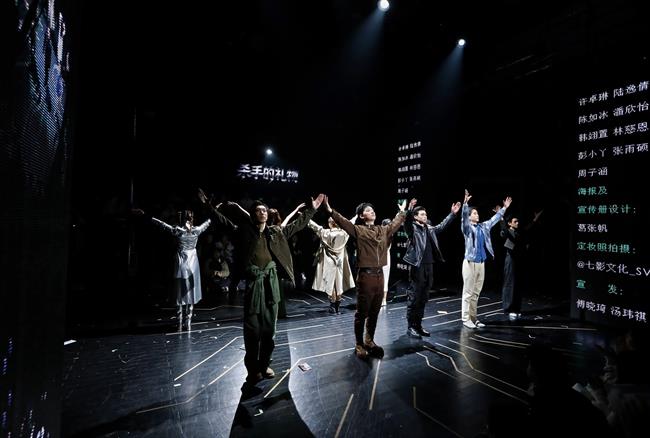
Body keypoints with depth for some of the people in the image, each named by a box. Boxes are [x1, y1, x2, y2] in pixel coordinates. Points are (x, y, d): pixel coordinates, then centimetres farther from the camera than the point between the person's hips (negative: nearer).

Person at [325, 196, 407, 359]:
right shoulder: (358, 230, -5)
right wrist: (330, 210, -31)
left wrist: (402, 211, 42)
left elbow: (396, 223, 30)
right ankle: (359, 345, 20)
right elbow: (343, 222, -19)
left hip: (380, 274, 6)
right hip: (366, 275, -6)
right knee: (362, 313, 5)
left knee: (374, 312, 16)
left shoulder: (383, 230, 13)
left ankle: (369, 341, 32)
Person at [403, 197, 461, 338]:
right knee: (414, 298, -1)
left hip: (429, 266, 7)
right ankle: (411, 327, 8)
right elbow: (406, 222, -26)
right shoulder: (412, 228, -5)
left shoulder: (429, 229, 17)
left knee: (423, 299, 13)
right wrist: (409, 210, -43)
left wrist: (452, 214, 27)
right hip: (417, 267, -7)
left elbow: (442, 226, 29)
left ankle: (418, 325, 23)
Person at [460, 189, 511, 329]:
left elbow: (495, 218, 22)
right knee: (468, 292, -2)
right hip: (470, 263, -7)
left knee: (476, 292, 13)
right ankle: (466, 319, 5)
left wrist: (504, 208, 20)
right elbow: (464, 218, -25)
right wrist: (465, 203, -39)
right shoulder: (467, 227, -7)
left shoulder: (483, 227, 12)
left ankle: (473, 318, 22)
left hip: (481, 263, 7)